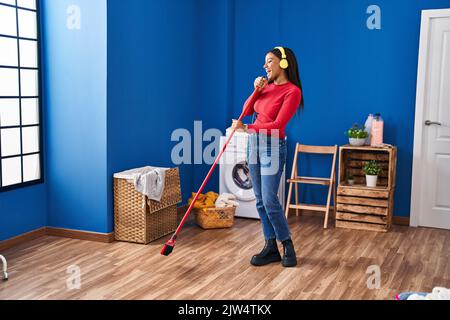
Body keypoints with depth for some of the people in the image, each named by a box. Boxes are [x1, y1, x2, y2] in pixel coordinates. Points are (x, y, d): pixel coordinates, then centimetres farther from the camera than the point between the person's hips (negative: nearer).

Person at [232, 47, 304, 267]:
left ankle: (288, 247, 8)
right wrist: (256, 90, -2)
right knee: (260, 200, 8)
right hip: (254, 144, 8)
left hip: (273, 147, -8)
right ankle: (271, 248, 15)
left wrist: (247, 129, -20)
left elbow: (277, 125, -19)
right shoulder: (267, 87, 10)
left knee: (269, 200, -9)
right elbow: (246, 111, 10)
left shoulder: (292, 91, -13)